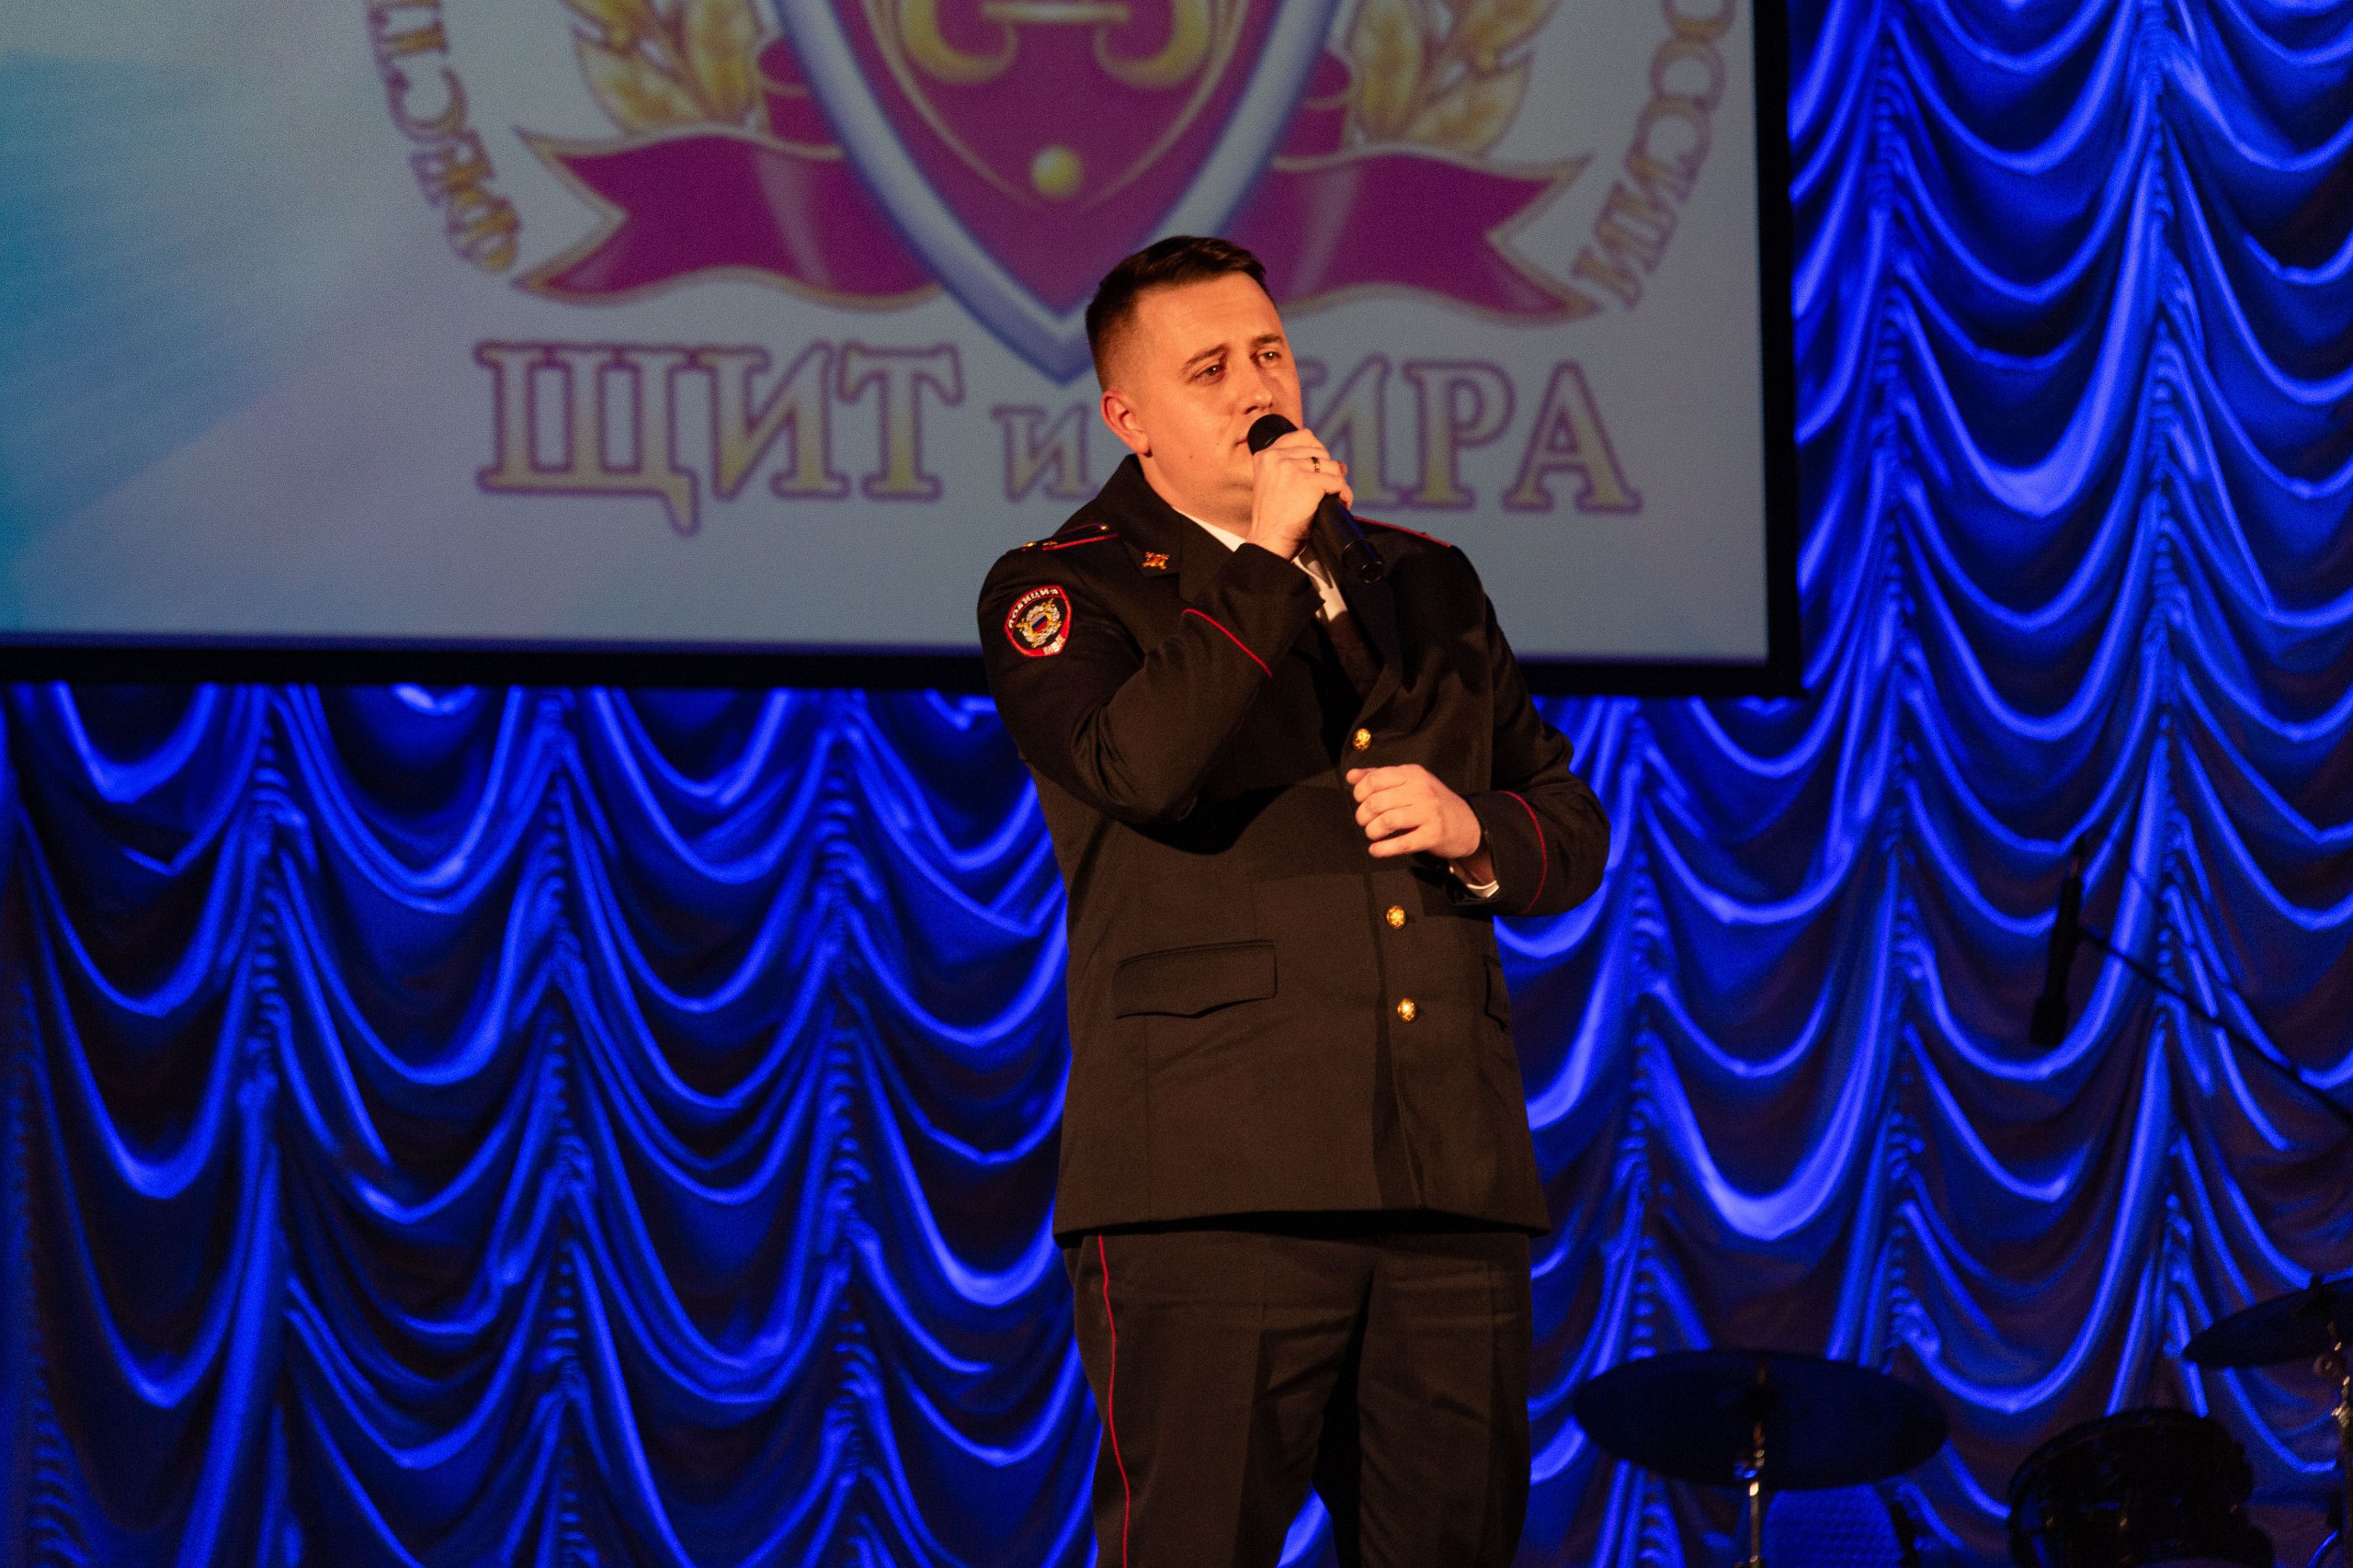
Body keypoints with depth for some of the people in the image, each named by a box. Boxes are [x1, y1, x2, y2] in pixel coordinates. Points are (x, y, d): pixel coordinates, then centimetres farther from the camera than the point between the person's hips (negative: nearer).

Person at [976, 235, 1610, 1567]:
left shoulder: (1426, 583, 23)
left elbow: (1574, 827, 24)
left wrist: (1473, 831, 1)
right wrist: (1267, 558, -9)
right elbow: (1139, 769, -17)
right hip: (1214, 1191, -5)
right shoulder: (1065, 593, 5)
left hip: (1451, 1187, 5)